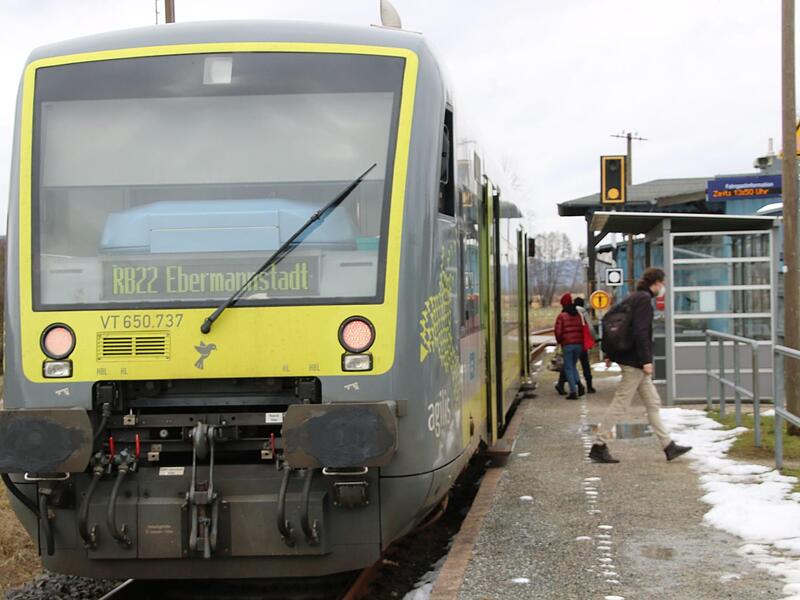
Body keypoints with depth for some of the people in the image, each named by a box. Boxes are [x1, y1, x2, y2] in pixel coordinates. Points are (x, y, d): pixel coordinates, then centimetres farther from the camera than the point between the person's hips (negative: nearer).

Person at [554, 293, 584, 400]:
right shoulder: (578, 315, 8)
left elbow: (558, 332, -9)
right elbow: (581, 329, 9)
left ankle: (573, 391, -6)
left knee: (568, 368, 2)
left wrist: (559, 341, 9)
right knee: (573, 365, 20)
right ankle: (578, 383, -2)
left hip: (567, 344, -5)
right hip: (578, 344, 5)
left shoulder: (561, 316, -7)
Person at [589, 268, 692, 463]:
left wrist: (610, 354, 22)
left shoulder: (632, 298, 13)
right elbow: (640, 332, -23)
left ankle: (669, 446, 15)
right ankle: (598, 447, 1)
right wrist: (646, 360, -22)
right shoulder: (644, 299, -15)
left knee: (653, 403, 12)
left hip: (627, 357, 10)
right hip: (634, 361, -10)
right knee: (620, 404, -4)